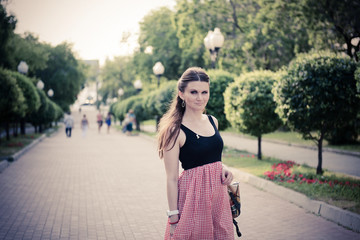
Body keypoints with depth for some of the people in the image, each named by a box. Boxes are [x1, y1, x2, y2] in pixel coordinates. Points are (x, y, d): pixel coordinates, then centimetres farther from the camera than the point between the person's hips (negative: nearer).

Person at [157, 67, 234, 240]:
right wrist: (174, 218, -13)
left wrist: (222, 168, 0)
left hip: (219, 194, 6)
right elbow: (172, 179, -13)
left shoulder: (213, 121, 7)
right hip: (193, 195, -6)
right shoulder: (175, 130, -13)